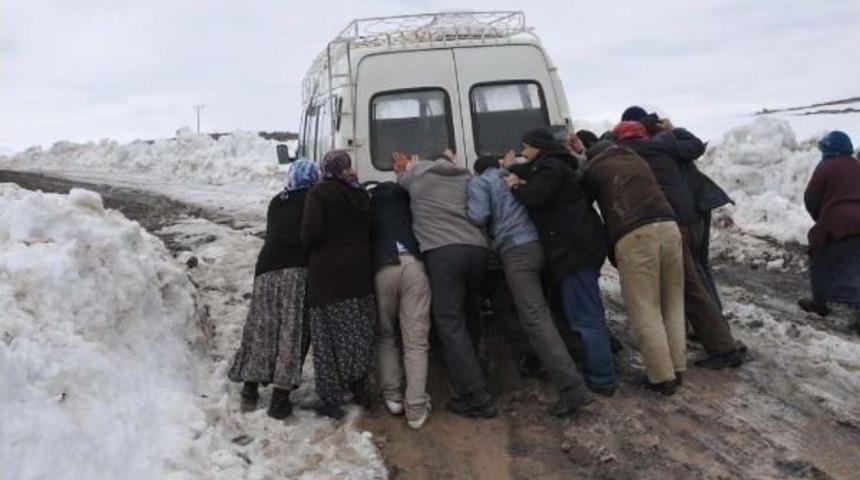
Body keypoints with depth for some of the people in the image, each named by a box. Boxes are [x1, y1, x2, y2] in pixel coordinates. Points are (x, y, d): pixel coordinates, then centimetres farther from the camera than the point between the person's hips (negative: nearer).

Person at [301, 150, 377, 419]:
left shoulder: (319, 194, -8)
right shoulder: (361, 195, 10)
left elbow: (311, 232, -17)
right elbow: (369, 232, 10)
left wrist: (310, 245, 2)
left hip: (328, 273, -5)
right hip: (360, 271, 5)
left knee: (329, 338, 2)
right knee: (359, 334, 16)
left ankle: (332, 400, 5)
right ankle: (360, 389, 25)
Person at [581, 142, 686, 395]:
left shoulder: (594, 168, 16)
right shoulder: (638, 160, 29)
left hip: (634, 236, -5)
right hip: (668, 226, 5)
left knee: (645, 310, 1)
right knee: (672, 304, 15)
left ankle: (662, 377, 3)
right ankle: (677, 369, 19)